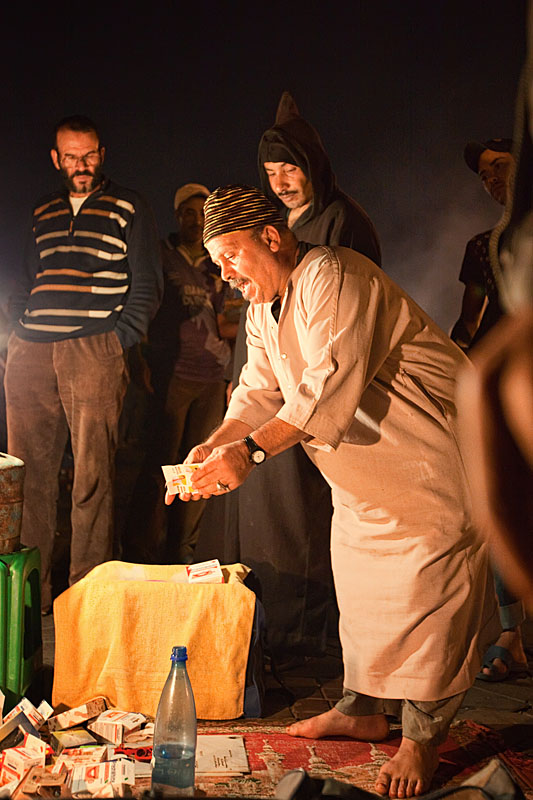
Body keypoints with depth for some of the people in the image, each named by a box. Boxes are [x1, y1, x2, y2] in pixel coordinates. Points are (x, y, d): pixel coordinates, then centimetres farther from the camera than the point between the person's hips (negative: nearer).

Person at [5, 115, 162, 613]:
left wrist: (119, 342, -5)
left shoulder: (127, 208, 10)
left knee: (92, 478, -6)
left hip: (94, 350, -4)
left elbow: (146, 287, 6)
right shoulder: (42, 213, 23)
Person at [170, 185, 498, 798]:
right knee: (358, 583, 15)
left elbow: (330, 386, -33)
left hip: (430, 457, -9)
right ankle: (362, 710, 29)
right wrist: (213, 447, -14)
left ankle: (423, 737, 6)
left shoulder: (334, 277, -24)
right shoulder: (263, 310, 8)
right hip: (361, 478, 10)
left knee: (424, 591, -5)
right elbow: (259, 392, 4)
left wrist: (249, 450, -37)